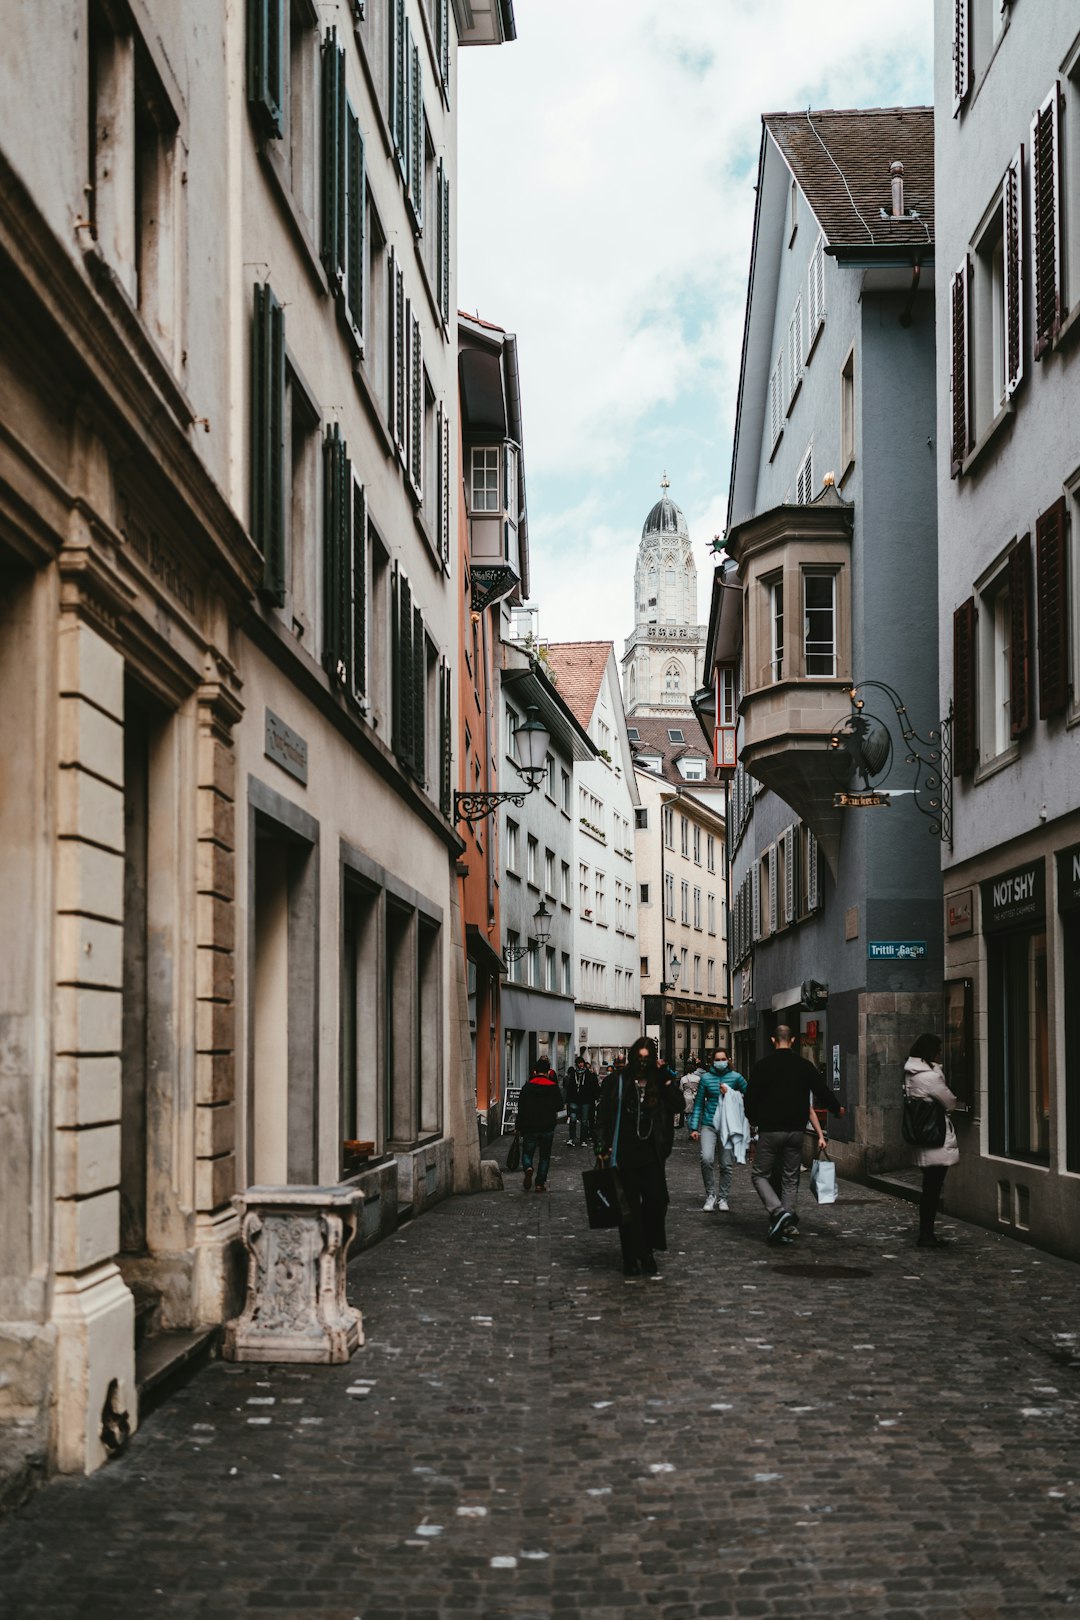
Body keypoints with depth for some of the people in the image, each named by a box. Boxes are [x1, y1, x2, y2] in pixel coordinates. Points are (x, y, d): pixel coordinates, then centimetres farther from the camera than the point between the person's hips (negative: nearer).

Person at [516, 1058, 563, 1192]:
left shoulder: (527, 1087, -3)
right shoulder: (553, 1087, -5)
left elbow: (521, 1109, -3)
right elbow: (559, 1105, 5)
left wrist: (520, 1127, 4)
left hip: (530, 1127, 0)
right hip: (548, 1127, 0)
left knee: (527, 1153, 11)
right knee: (544, 1156, 12)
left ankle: (528, 1168, -20)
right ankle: (540, 1183, 7)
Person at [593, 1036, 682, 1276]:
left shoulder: (659, 1082, 7)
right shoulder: (617, 1081, -1)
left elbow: (677, 1105, -6)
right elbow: (603, 1116, -2)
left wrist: (667, 1079, -9)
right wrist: (602, 1148, -8)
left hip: (651, 1154, 2)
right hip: (625, 1154, -2)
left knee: (657, 1201, -4)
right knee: (629, 1207, 3)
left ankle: (647, 1252, 15)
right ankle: (632, 1260, 9)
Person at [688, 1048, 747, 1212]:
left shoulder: (735, 1077, 3)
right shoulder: (706, 1078, 4)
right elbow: (699, 1103, 8)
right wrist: (694, 1127, 4)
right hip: (709, 1125, 0)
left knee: (726, 1164, 2)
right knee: (706, 1159, -17)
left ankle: (723, 1198, 19)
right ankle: (710, 1195, 0)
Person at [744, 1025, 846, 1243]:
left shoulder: (762, 1066, -6)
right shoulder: (805, 1066, 3)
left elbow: (750, 1099, -3)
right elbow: (823, 1092, 12)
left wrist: (754, 1120, 18)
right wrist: (837, 1108, 33)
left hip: (770, 1130, -3)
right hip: (796, 1130, 3)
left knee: (760, 1175, 4)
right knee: (790, 1179, 10)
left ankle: (778, 1211, -18)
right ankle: (789, 1224, 4)